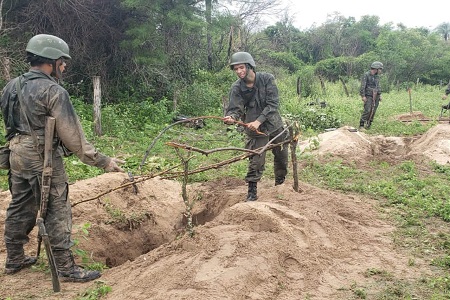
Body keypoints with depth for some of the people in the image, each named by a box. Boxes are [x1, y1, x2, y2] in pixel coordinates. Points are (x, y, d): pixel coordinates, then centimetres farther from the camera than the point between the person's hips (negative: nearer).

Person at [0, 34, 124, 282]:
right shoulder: (53, 92, -17)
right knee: (57, 213, 0)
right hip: (44, 161, -8)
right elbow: (72, 136, -19)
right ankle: (66, 268, 7)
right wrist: (102, 161, -15)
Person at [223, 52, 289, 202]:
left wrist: (259, 120, -30)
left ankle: (280, 183, 41)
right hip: (255, 130, -1)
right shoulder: (237, 88, -12)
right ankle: (252, 192, 5)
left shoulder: (267, 79, -15)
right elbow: (235, 108, -16)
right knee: (256, 161, -8)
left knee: (282, 156, 17)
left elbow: (273, 103, -20)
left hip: (274, 125, 2)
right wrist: (231, 117, -40)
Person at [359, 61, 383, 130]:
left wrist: (379, 95, 17)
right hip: (368, 96, -7)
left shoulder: (377, 76, 14)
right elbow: (362, 86, -12)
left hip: (376, 96, 7)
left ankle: (368, 125, 10)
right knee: (367, 111, -14)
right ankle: (361, 125, -10)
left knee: (373, 111, 4)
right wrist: (363, 96, -18)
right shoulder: (366, 75, -8)